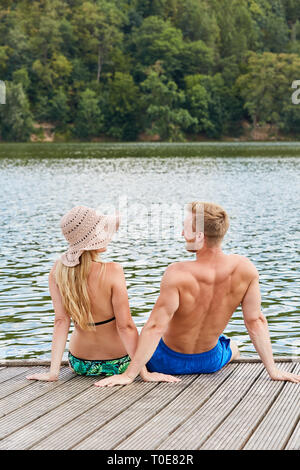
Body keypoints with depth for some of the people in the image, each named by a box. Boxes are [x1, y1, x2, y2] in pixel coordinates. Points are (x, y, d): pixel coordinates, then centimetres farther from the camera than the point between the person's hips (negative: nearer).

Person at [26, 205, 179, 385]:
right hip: (117, 365, -3)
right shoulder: (112, 271, -28)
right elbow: (125, 326, -26)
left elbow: (61, 321, -14)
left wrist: (53, 371, -11)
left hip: (79, 364, 4)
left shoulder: (58, 270, -14)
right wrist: (144, 372, -20)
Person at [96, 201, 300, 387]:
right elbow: (256, 321, -15)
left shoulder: (177, 274, -34)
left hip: (169, 362, -3)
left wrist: (129, 375, -29)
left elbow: (155, 327, -33)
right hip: (211, 361, 3)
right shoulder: (245, 268, -23)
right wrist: (273, 370, -6)